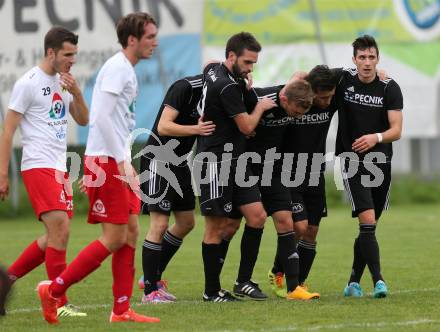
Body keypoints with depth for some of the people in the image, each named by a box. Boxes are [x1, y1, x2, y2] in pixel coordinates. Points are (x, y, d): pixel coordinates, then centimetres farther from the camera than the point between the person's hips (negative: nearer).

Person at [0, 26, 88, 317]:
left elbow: (83, 120, 15)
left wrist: (76, 93, -4)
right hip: (38, 166, -9)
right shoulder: (29, 83, -9)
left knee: (55, 237, 9)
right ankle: (60, 304, -12)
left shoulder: (63, 81, 14)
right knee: (60, 231, -15)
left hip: (59, 168, 9)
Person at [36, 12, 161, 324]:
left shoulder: (127, 71, 18)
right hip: (105, 161, -10)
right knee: (115, 238, -9)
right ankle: (53, 290, -3)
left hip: (117, 162, 10)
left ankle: (122, 310, 9)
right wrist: (123, 161, -21)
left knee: (131, 233, 7)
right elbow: (101, 116, -21)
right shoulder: (117, 68, -13)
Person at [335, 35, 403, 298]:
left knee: (369, 226, 9)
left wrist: (376, 138, -29)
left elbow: (396, 130, -11)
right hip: (352, 162, -2)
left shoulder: (390, 88, -6)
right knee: (367, 220, -17)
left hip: (381, 162, 2)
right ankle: (378, 280, -20)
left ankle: (354, 282, 22)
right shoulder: (343, 80, -5)